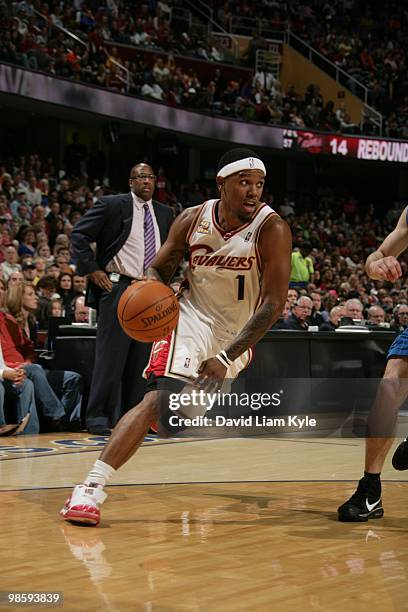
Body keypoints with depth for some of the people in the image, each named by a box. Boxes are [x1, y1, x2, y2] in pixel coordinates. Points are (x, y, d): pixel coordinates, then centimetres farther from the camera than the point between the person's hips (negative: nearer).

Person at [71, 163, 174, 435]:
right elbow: (79, 234, -4)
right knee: (110, 355, -7)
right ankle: (98, 417, -2)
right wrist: (92, 270, -10)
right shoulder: (111, 205, -2)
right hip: (118, 288, -5)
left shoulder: (165, 213, 13)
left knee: (141, 358, 8)